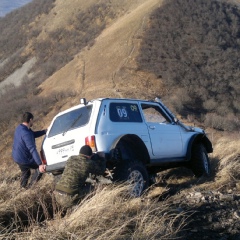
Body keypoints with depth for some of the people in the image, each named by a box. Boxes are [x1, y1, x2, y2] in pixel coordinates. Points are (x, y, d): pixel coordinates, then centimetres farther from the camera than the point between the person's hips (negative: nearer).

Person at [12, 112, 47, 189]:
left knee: (25, 173, 27)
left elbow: (34, 134, 14)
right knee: (40, 168, 8)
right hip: (24, 159, -9)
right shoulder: (26, 133, -30)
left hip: (16, 157, 9)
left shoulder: (19, 128, 1)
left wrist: (45, 131, 6)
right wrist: (40, 164, -39)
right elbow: (32, 149, -36)